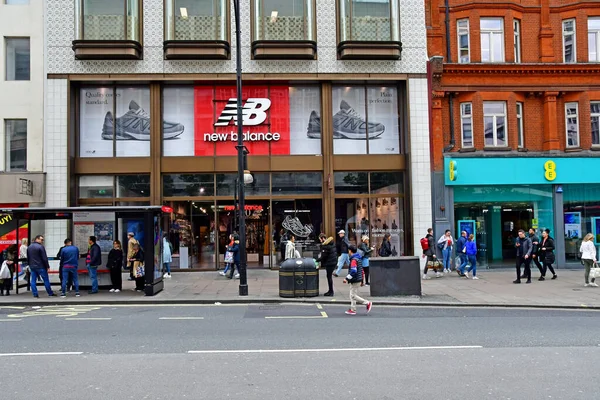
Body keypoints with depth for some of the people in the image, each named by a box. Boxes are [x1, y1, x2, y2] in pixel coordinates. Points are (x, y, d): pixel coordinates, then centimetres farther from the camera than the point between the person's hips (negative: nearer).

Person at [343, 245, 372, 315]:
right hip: (358, 280, 10)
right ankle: (353, 310, 16)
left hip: (355, 281, -10)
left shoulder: (354, 260, -18)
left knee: (353, 295, -5)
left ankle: (367, 303, -4)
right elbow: (361, 271, 20)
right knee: (352, 295, 13)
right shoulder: (358, 259, 14)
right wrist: (362, 280, 24)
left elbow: (353, 271, -27)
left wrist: (347, 278, -22)